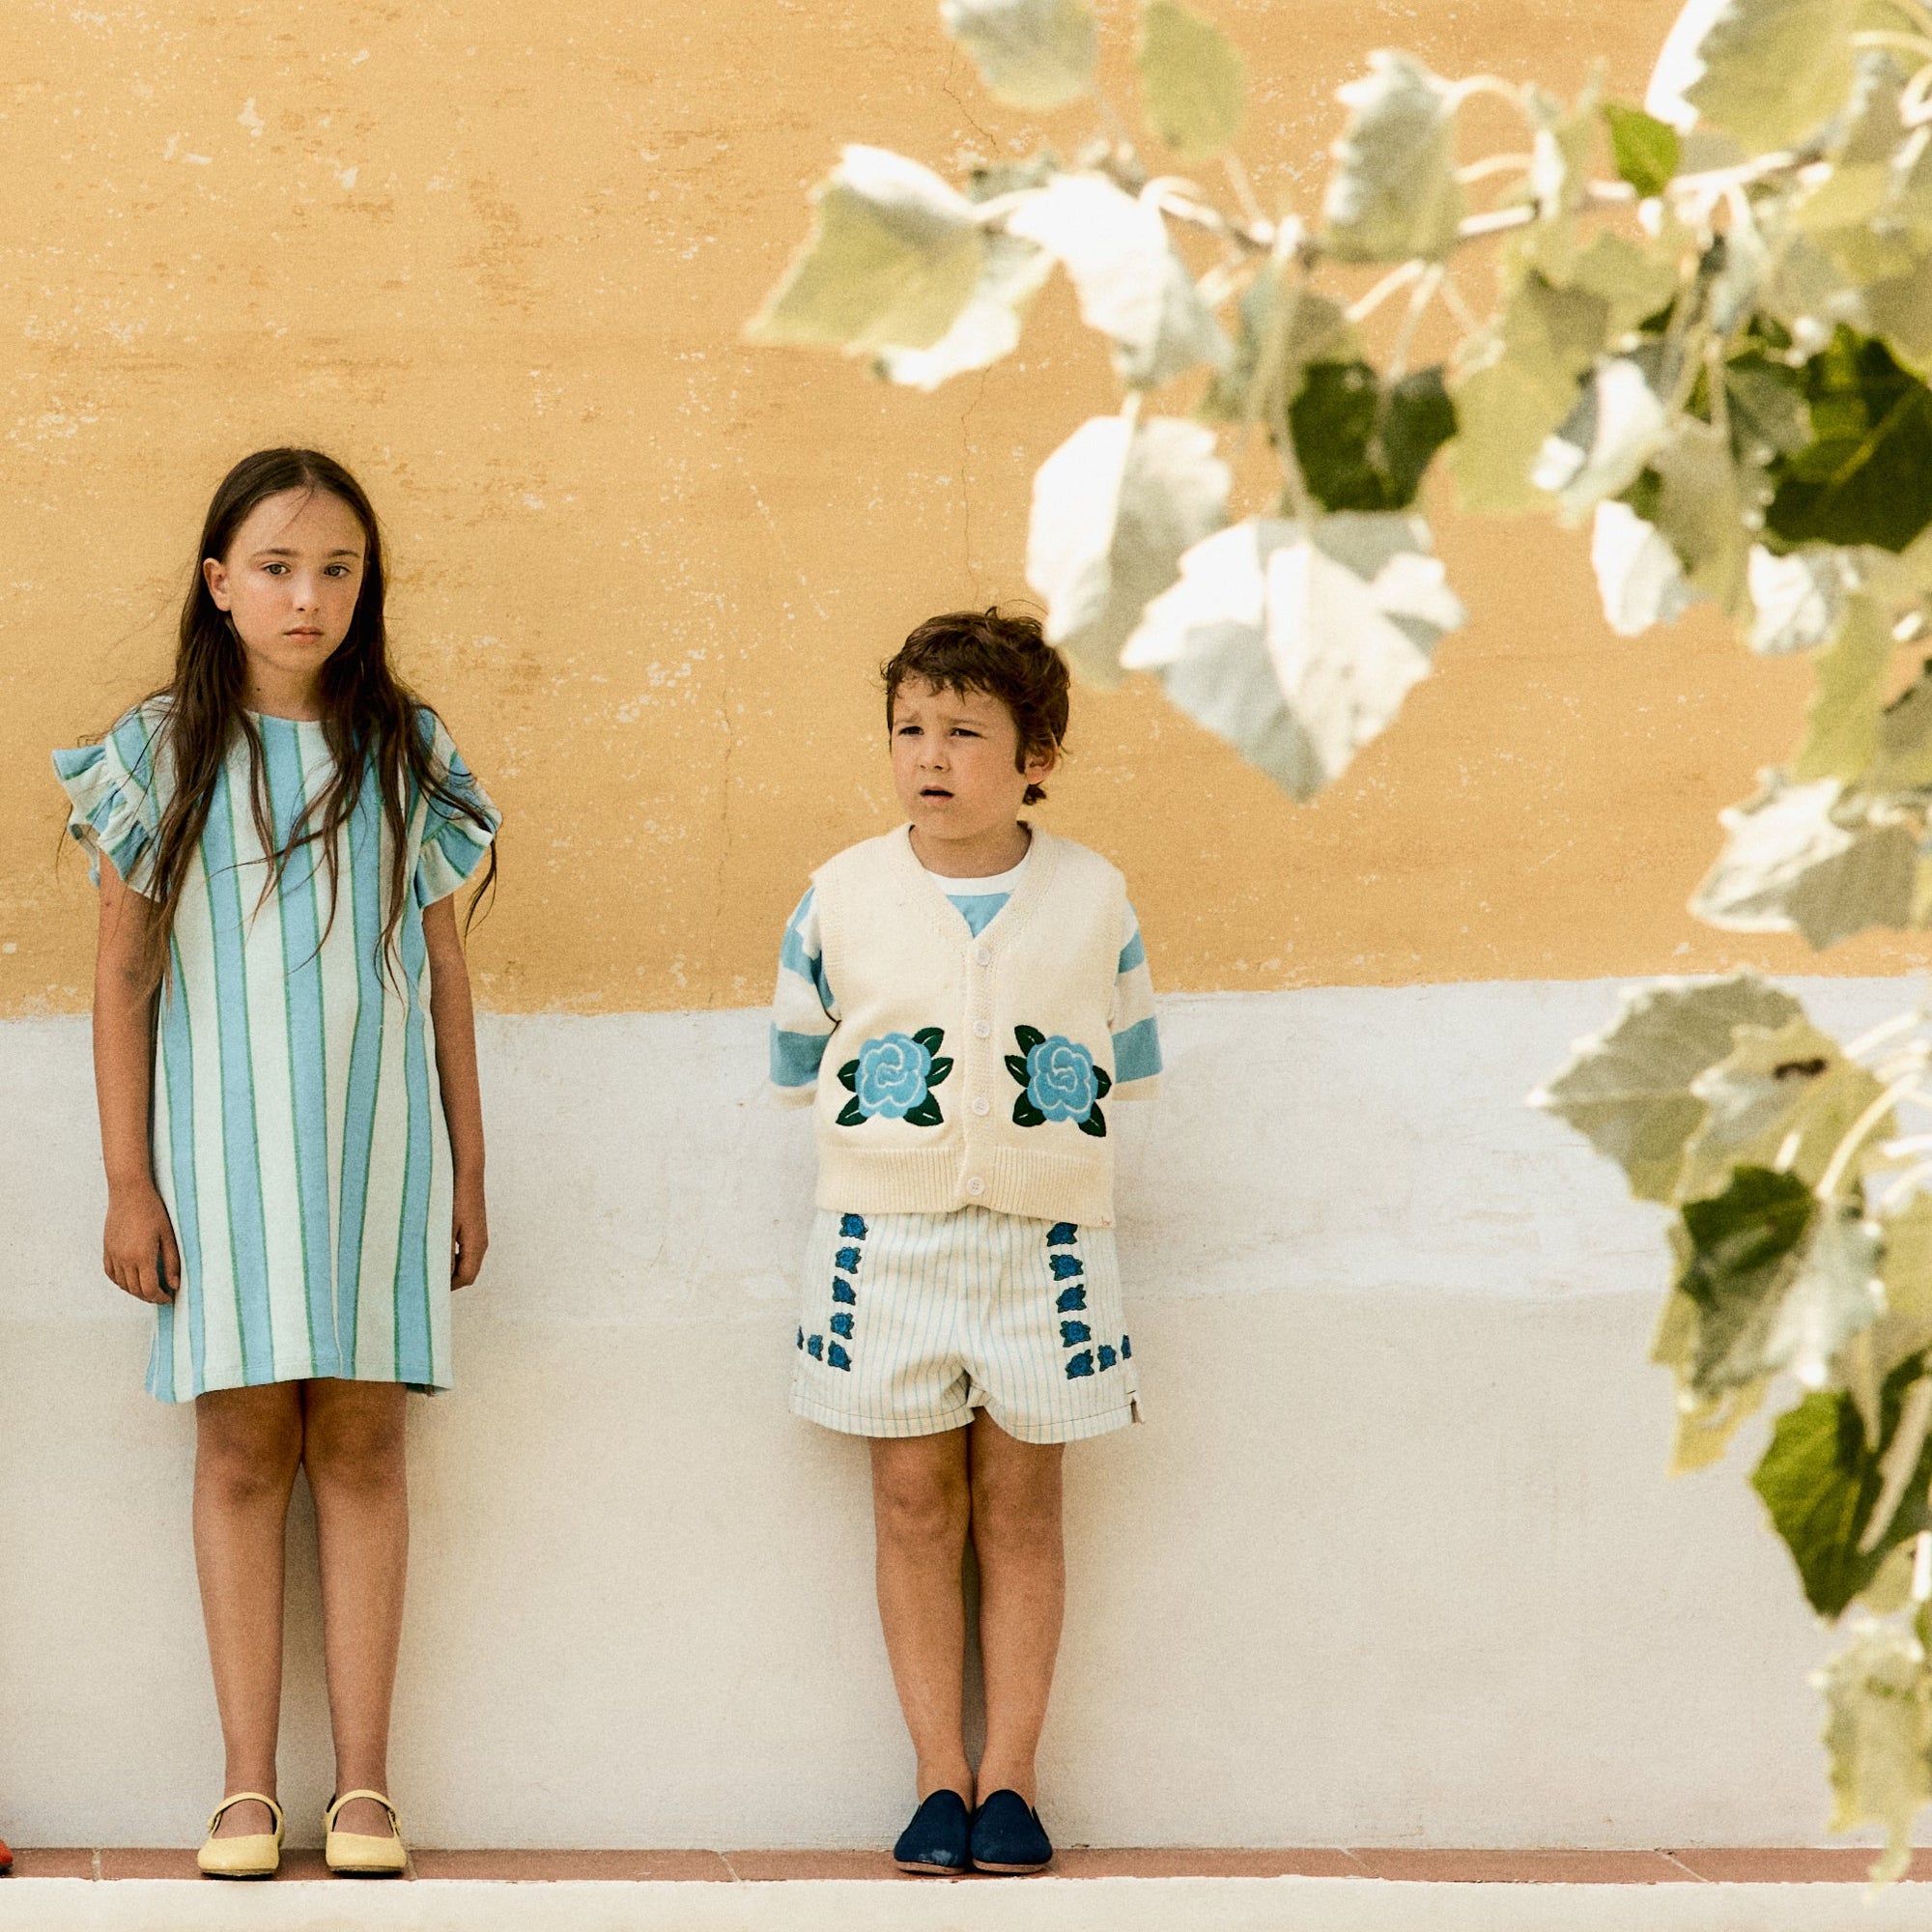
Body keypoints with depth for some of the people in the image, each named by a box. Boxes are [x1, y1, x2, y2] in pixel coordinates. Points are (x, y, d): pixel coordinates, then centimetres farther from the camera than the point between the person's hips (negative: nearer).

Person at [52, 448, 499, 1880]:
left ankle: (365, 1784, 3)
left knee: (362, 1442, 0)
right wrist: (128, 1181, -2)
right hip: (224, 1131, -1)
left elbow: (444, 964, 10)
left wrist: (468, 1167, 9)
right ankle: (248, 1787, 3)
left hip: (376, 1126, 1)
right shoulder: (166, 751, 1)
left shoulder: (404, 750, 6)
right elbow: (125, 972, 2)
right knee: (244, 1444, -1)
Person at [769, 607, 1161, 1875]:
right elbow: (801, 1060, 11)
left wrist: (1015, 1137, 5)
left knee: (1020, 1506, 3)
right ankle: (941, 1778, 7)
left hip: (1041, 1235, 0)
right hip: (884, 1236, 0)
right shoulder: (842, 899, 0)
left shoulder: (1092, 900, 0)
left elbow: (1125, 1063, 11)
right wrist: (902, 1139, 5)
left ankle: (1010, 1774, 9)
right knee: (915, 1506, 2)